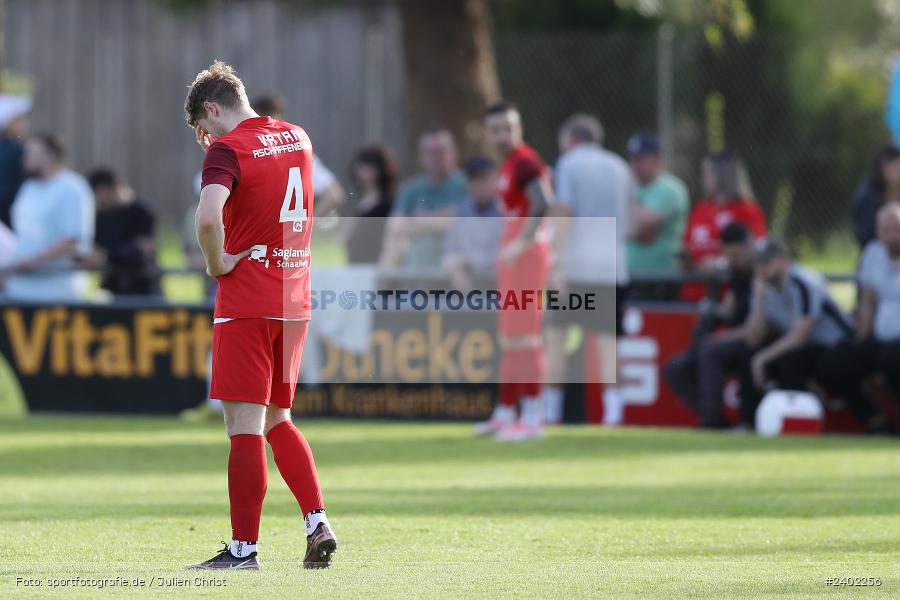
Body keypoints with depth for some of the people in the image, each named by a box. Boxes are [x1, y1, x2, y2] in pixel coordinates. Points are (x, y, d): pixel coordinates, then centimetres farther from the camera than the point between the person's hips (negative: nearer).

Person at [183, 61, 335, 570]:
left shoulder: (228, 150, -12)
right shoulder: (297, 137, 12)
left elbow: (209, 215, -30)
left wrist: (218, 261, -13)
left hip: (246, 304, -7)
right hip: (295, 301, 7)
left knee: (245, 425, -4)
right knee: (277, 420, 18)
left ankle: (244, 548, -3)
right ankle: (318, 523, 6)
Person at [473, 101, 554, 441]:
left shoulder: (524, 161, -14)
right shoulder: (509, 163, 15)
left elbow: (543, 203, -27)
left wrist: (521, 243, -32)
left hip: (526, 252, -10)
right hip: (512, 253, 10)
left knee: (523, 332, -10)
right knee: (508, 334, 15)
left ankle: (532, 417, -10)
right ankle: (506, 412, 23)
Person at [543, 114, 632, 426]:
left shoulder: (569, 163, 0)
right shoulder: (620, 168, 16)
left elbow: (564, 213, -9)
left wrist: (559, 264, -13)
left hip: (575, 261, -4)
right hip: (612, 265, 4)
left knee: (556, 334, 5)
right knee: (607, 339, 2)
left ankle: (550, 409, 4)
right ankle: (612, 407, -12)